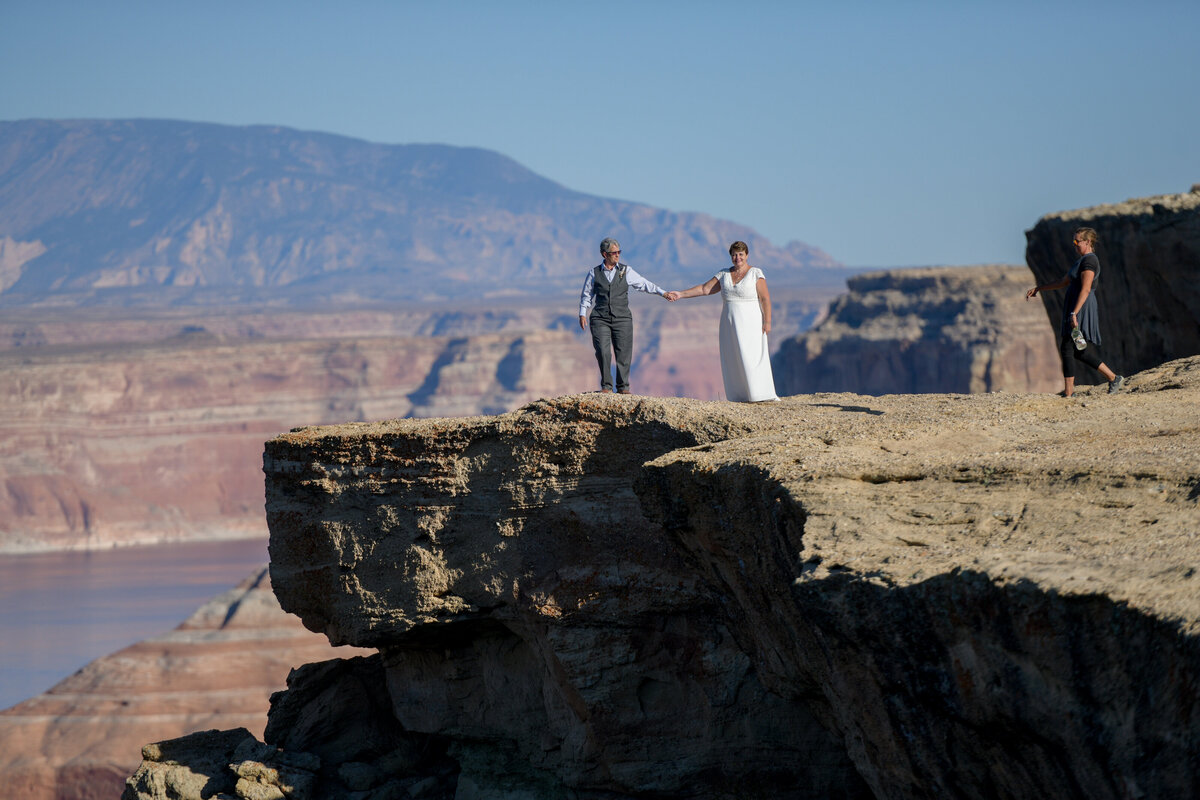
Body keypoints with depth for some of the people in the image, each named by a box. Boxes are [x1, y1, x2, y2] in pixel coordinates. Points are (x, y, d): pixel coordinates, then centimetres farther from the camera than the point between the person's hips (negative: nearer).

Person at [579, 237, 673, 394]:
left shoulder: (626, 271, 7)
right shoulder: (594, 273, 8)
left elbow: (644, 284, 3)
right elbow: (586, 295, 13)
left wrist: (662, 293, -8)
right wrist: (582, 314, 3)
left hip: (622, 319, 0)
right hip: (600, 320, 0)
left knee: (623, 353, -6)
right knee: (602, 352, -13)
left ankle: (623, 387, 4)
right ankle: (606, 386, -3)